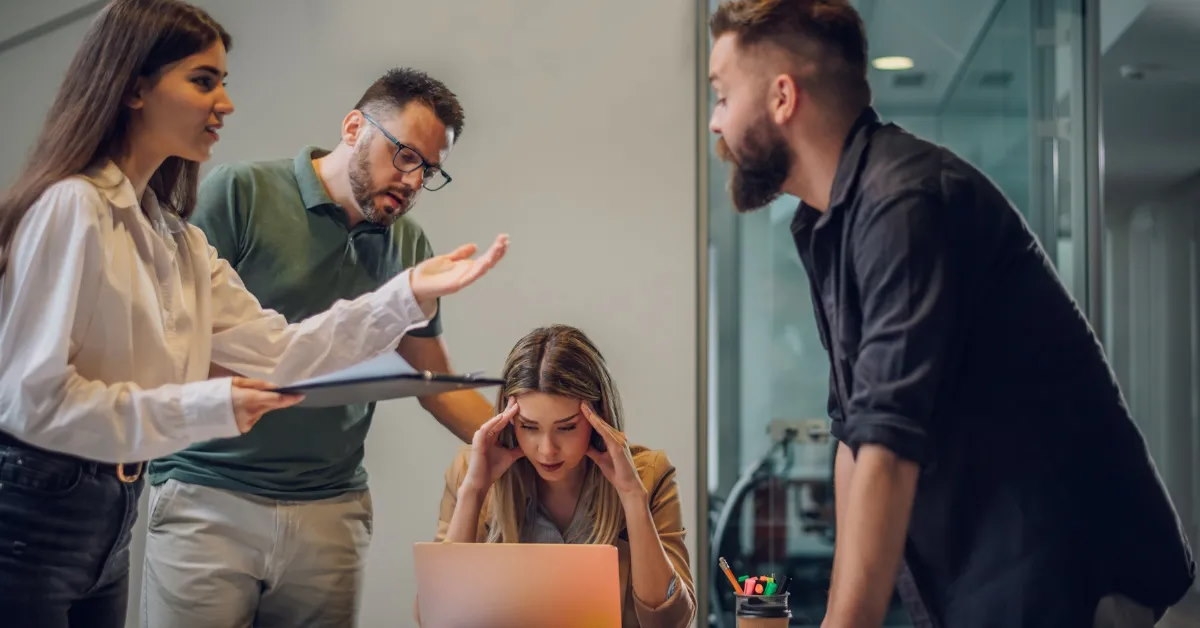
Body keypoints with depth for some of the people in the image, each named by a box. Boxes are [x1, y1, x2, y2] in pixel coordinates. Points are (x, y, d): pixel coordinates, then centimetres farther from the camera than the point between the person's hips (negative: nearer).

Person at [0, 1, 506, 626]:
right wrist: (209, 406, -21)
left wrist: (410, 294, -3)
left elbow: (275, 353, 5)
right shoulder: (71, 208, -15)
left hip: (109, 520, 9)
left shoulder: (176, 241, 13)